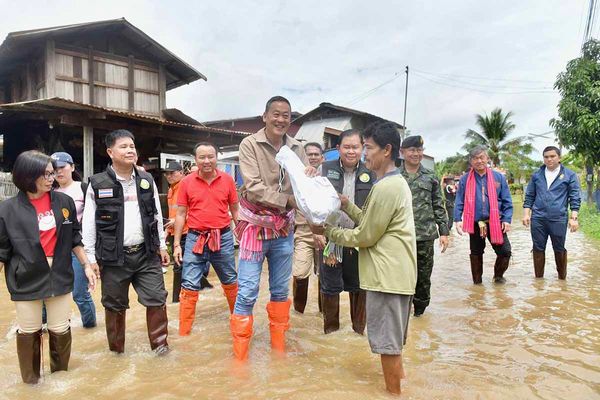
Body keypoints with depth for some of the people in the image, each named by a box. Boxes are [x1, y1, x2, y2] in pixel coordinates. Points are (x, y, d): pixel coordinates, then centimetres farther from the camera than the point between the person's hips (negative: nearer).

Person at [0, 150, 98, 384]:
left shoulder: (64, 202, -1)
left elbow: (74, 239, 8)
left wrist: (86, 265, 5)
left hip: (59, 276, 2)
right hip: (26, 280, -2)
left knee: (61, 331, 10)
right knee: (29, 333, 12)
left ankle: (61, 377, 31)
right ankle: (31, 380, 32)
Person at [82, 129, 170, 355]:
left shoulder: (147, 181, 6)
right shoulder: (98, 184, -4)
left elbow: (157, 216, 12)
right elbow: (89, 223, -1)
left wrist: (161, 246, 10)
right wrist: (91, 257, -3)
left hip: (146, 253, 2)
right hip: (113, 257, -2)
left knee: (156, 299, 2)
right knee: (115, 304, 11)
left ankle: (159, 342, 19)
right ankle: (116, 347, 30)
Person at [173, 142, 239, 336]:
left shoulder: (227, 179, -2)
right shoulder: (187, 182, -3)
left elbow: (235, 210, 7)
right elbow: (181, 214, 2)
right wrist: (176, 244, -1)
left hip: (223, 238, 1)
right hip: (195, 239, -1)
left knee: (230, 282, 18)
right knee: (189, 287, 1)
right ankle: (183, 332, 13)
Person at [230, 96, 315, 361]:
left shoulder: (296, 148, 2)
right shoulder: (250, 144, -10)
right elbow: (254, 188, -18)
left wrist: (312, 176, -20)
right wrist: (289, 199, -24)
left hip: (284, 229, 5)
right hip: (255, 226, -4)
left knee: (281, 290, 16)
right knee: (247, 293, 0)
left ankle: (279, 348, 33)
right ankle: (239, 356, 16)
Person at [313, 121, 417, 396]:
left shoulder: (385, 188, -20)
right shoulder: (396, 182, 12)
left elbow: (365, 237, -16)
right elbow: (370, 222, 12)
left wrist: (327, 231, -7)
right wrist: (347, 205, 2)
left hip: (387, 275, -10)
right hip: (395, 272, 10)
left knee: (387, 341, 4)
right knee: (393, 338, 23)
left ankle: (394, 392, 19)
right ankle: (398, 383, 40)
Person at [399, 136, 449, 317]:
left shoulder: (430, 177, 8)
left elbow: (439, 206, 8)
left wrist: (444, 232, 3)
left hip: (425, 235, 2)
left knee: (424, 276, 10)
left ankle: (420, 309, 29)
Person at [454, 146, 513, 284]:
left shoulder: (499, 177, 2)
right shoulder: (465, 179, 0)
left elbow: (507, 201, 3)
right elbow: (459, 202, 0)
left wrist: (507, 219, -5)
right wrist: (458, 219, -10)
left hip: (495, 222, 0)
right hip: (475, 223, 0)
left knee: (505, 251, -1)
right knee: (476, 253, 12)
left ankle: (498, 275, 26)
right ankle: (477, 281, 27)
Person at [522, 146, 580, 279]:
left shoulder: (569, 175, 2)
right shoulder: (536, 175, 9)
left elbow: (575, 198, 0)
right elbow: (529, 196, 12)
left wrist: (573, 218, -7)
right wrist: (526, 214, 3)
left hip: (559, 219, -2)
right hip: (537, 219, 2)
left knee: (559, 249, 9)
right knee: (538, 249, 8)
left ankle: (562, 278, 25)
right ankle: (538, 278, 19)